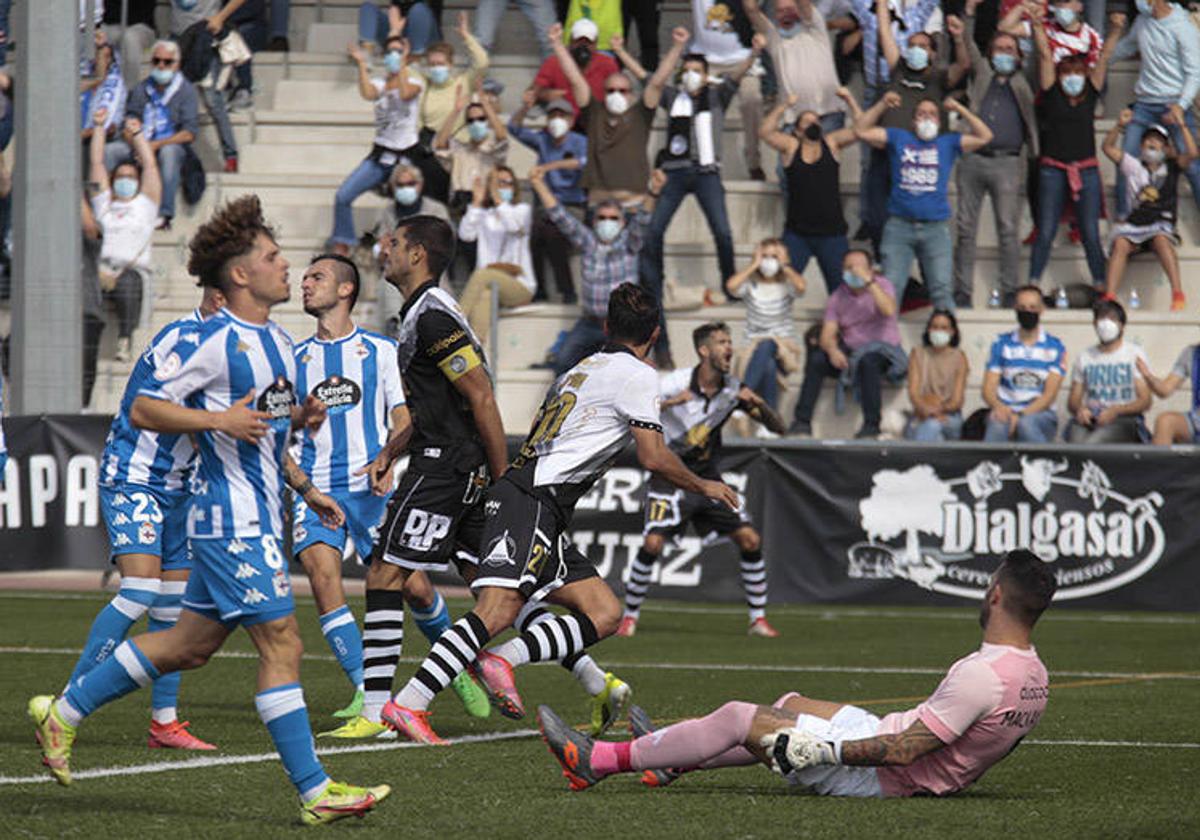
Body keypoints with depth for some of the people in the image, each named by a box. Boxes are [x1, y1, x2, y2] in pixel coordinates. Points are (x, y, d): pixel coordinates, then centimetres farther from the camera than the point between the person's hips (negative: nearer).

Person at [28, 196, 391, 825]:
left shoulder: (279, 343, 15)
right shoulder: (211, 342, -13)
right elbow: (143, 409, -12)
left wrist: (304, 489, 20)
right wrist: (218, 420, -22)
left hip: (258, 520, 10)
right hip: (231, 519, -10)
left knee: (191, 644, 14)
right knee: (280, 640, -11)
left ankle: (64, 710, 26)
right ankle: (314, 792, -9)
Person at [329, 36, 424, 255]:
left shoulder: (415, 81, 0)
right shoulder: (380, 84, 8)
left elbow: (405, 94, -23)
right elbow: (367, 94, -15)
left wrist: (402, 64, -17)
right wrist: (362, 65, -13)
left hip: (408, 155, -3)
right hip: (381, 155, 3)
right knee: (343, 196, -10)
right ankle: (341, 248, -2)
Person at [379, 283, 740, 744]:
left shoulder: (582, 369, 24)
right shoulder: (636, 375, -1)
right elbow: (654, 457, -4)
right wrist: (704, 486, 9)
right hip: (533, 503, -9)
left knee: (604, 613, 4)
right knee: (497, 611, -23)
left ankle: (501, 658, -11)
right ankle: (406, 704, -31)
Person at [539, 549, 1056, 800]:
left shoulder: (983, 677, -30)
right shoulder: (1034, 676, 0)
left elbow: (903, 750, -30)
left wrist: (820, 750, -25)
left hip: (879, 778, -9)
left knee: (738, 718, -4)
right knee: (789, 706, 25)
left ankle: (598, 760, 6)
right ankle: (673, 759, 40)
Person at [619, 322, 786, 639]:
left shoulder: (733, 389, -2)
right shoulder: (674, 383, -14)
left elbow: (778, 428, 2)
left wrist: (758, 404, -18)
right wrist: (670, 402, -30)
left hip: (709, 479, 4)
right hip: (670, 478, -4)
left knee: (750, 539, -8)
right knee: (653, 543, -20)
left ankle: (759, 619, 4)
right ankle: (629, 616, -1)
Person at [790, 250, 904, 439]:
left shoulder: (881, 285, -2)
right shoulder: (837, 298, 7)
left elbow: (889, 310, -24)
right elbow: (827, 335, -2)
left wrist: (868, 281, -26)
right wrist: (833, 350, -26)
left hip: (883, 350, -4)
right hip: (851, 351, 4)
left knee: (868, 360, -38)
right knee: (816, 359, -21)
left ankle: (871, 425, -34)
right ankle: (802, 422, -19)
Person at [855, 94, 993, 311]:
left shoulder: (949, 143, 15)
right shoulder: (898, 138, 15)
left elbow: (984, 137, 6)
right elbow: (862, 131, 10)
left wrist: (960, 110, 2)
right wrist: (882, 105, 2)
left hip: (935, 228, 0)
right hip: (899, 225, 0)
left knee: (941, 288, -6)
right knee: (890, 287, -6)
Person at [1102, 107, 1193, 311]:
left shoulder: (1171, 168, 16)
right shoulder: (1133, 166, 23)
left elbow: (1192, 153, 0)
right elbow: (1108, 148, 18)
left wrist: (1181, 123, -1)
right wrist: (1119, 126, 5)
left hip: (1161, 223, -2)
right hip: (1133, 223, 2)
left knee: (1162, 240, -36)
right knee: (1120, 244, -30)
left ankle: (1178, 295, -46)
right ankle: (1109, 298, -42)